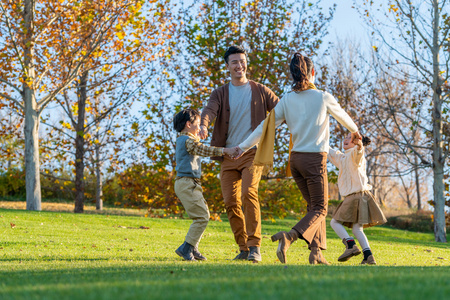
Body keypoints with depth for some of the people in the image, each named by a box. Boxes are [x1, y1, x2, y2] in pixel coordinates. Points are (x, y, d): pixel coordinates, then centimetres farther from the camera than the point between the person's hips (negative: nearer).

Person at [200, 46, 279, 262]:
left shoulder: (260, 91, 8)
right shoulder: (221, 93, 9)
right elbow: (210, 110, -10)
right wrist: (203, 125, -33)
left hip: (252, 152, -3)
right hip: (228, 155, 3)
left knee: (248, 193, -23)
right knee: (231, 202, -1)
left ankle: (255, 246, -21)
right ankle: (243, 248, 11)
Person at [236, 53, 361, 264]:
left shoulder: (287, 100, 1)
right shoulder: (323, 98, -6)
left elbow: (266, 125, -2)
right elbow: (342, 116, 13)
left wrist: (242, 147, 4)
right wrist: (354, 130, 35)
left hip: (296, 158, 5)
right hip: (315, 159, -5)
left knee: (313, 205, 19)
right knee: (319, 209, -1)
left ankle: (316, 252, 13)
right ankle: (289, 236, -25)